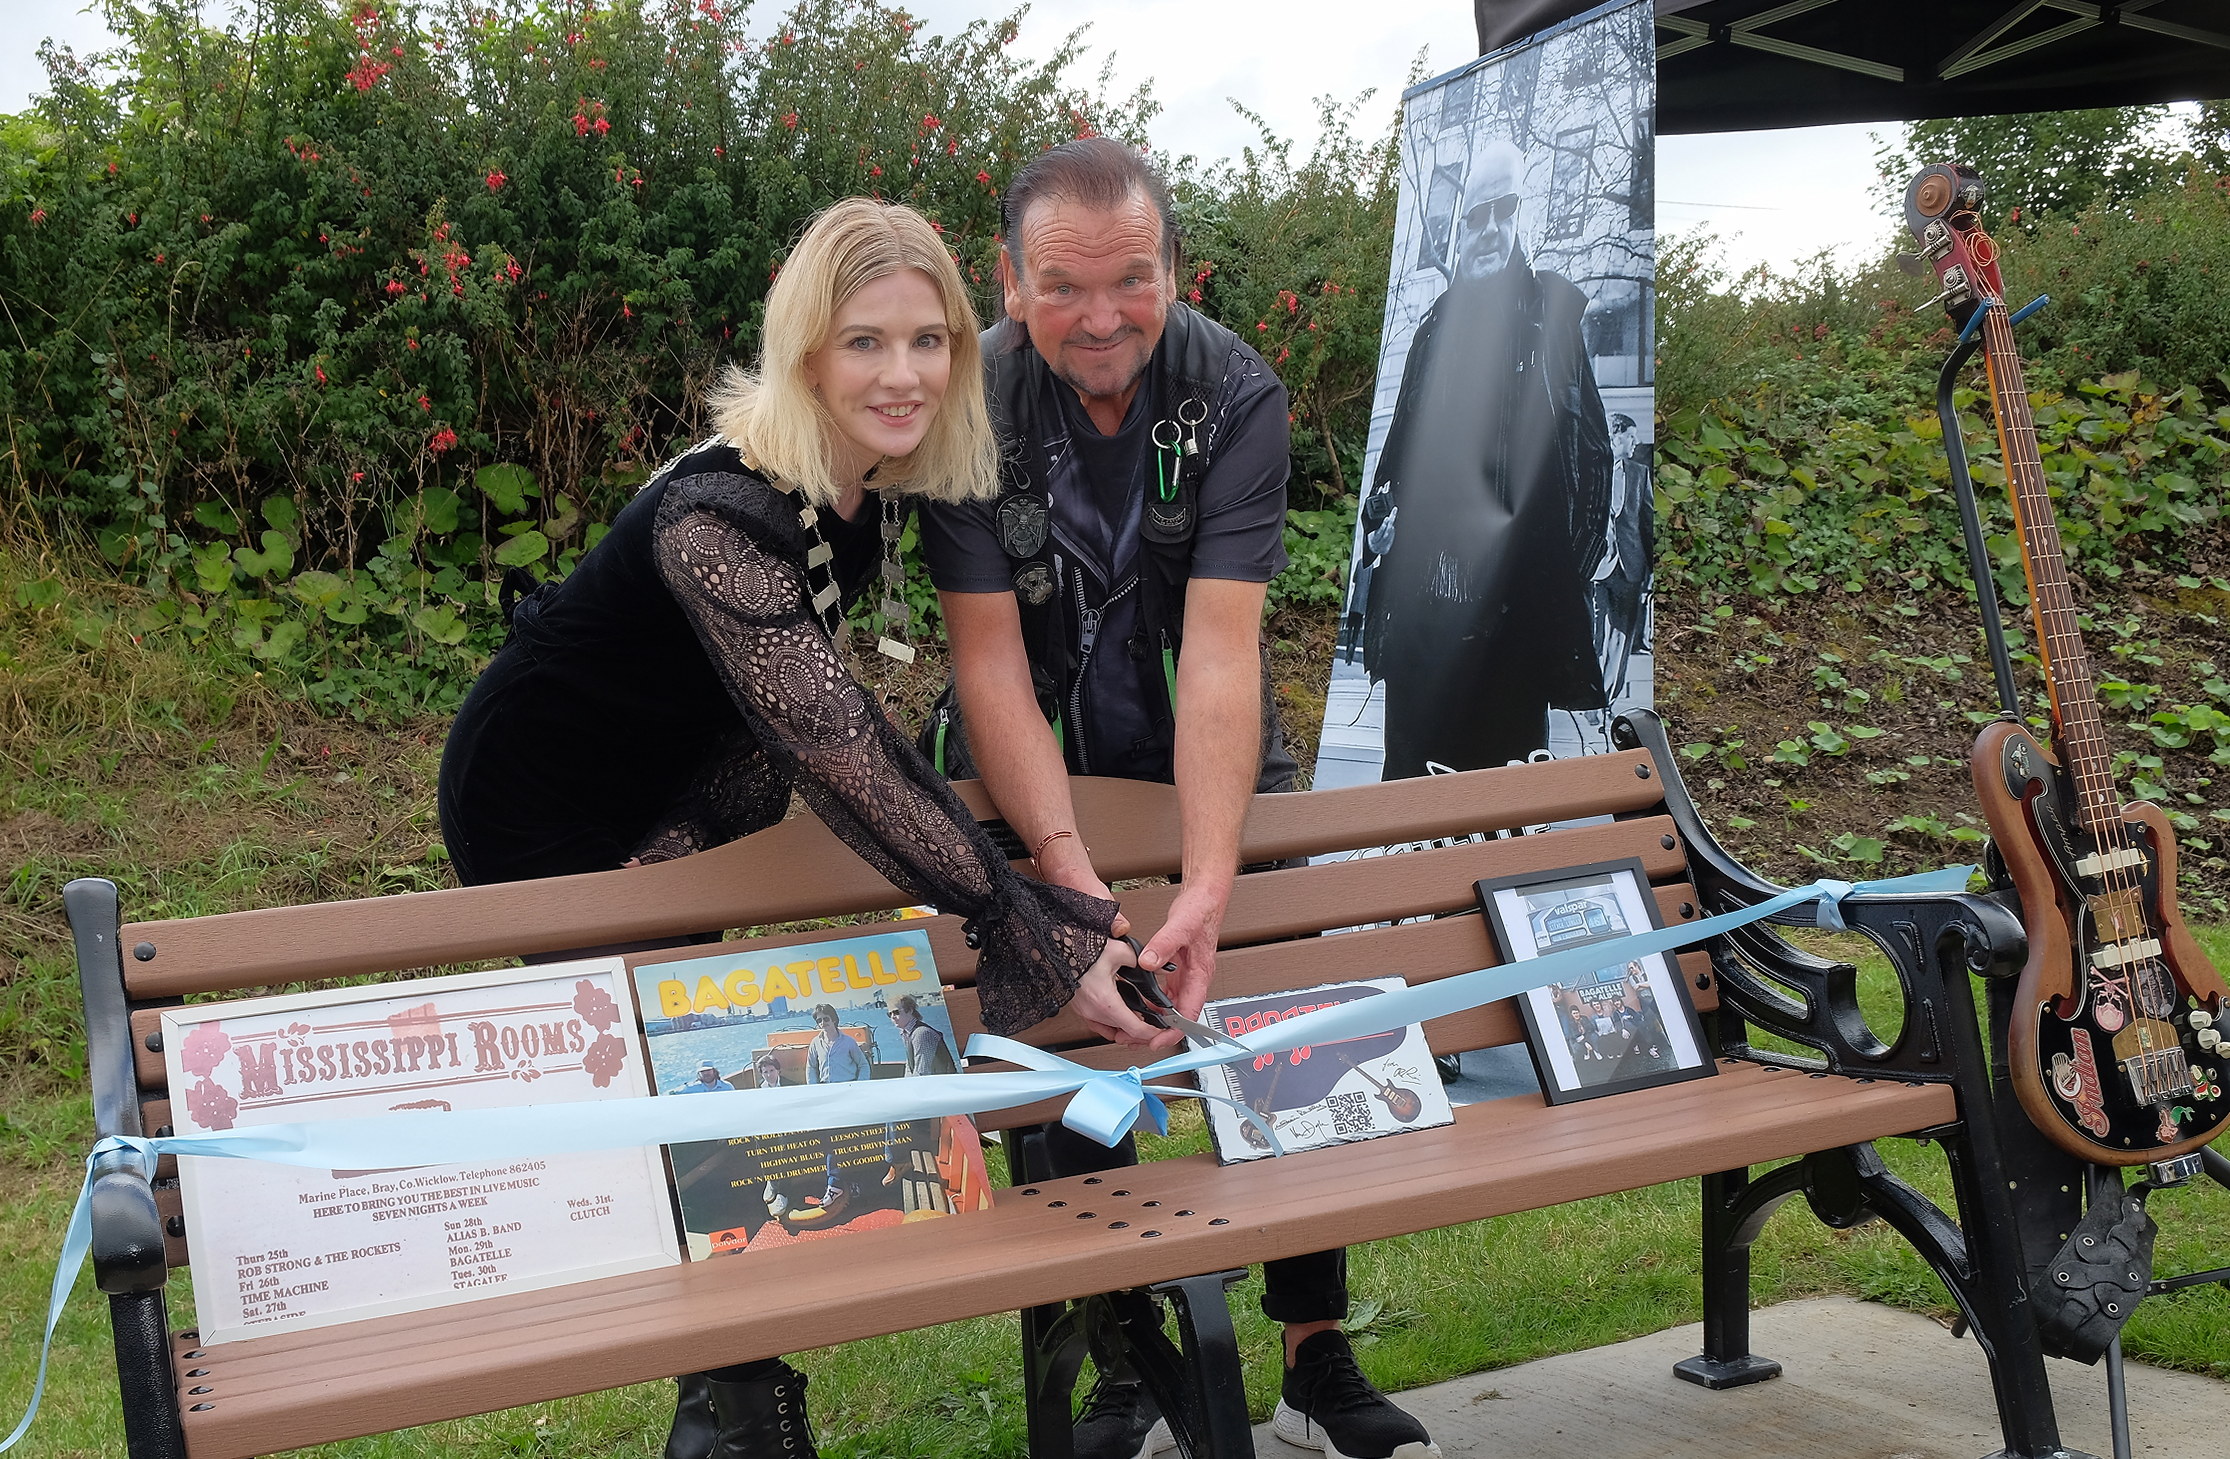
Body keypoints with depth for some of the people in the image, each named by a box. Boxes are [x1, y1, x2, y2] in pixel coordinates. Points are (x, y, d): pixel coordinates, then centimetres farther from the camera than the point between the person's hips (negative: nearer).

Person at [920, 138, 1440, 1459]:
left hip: (1209, 756, 1)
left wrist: (1209, 885, -40)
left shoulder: (1236, 394, -20)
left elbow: (1222, 645, -29)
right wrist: (1070, 871, -37)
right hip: (1033, 769, 0)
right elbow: (988, 654, -24)